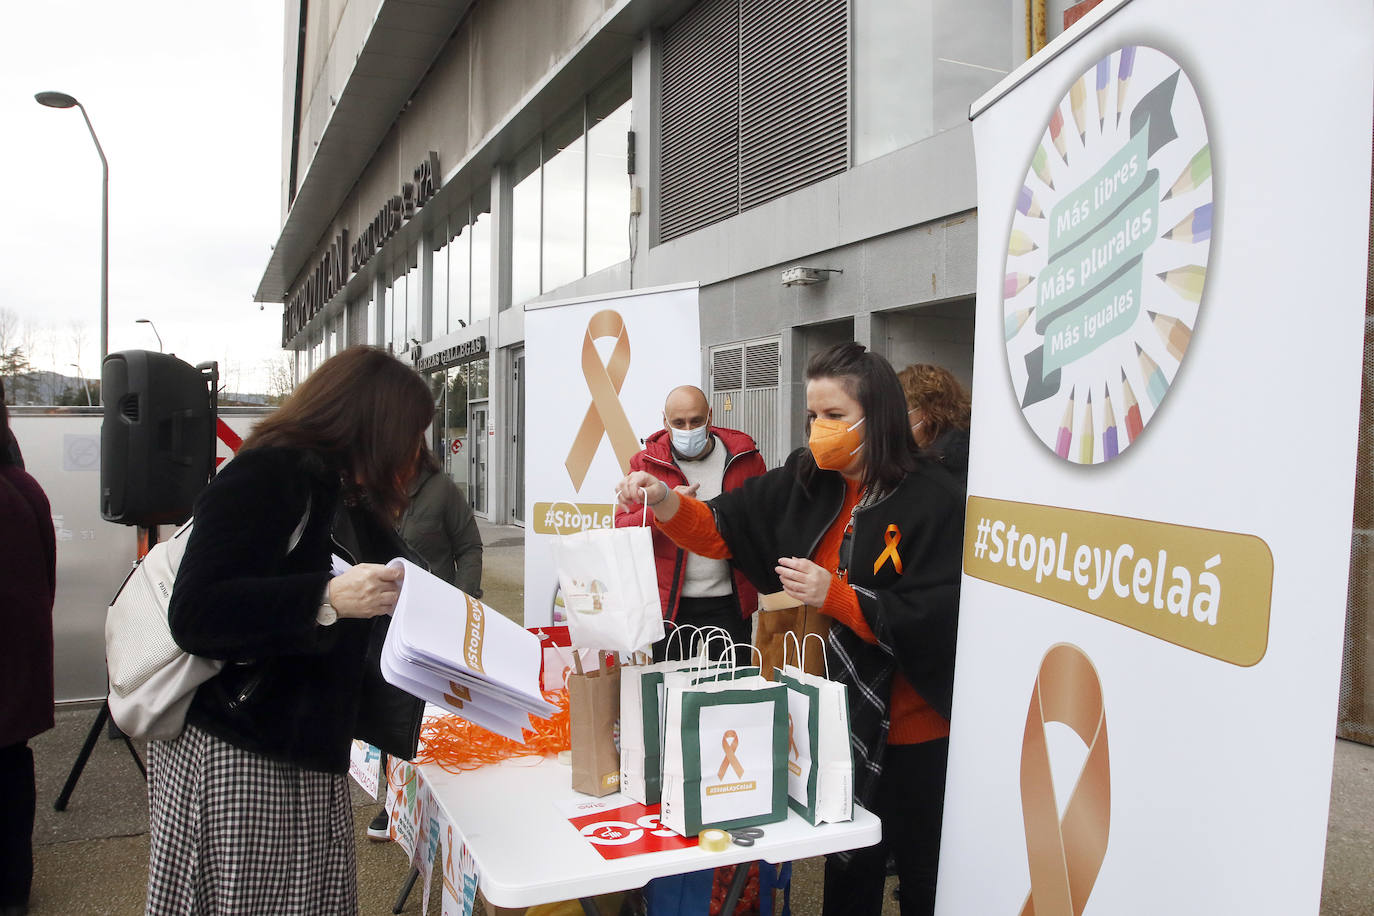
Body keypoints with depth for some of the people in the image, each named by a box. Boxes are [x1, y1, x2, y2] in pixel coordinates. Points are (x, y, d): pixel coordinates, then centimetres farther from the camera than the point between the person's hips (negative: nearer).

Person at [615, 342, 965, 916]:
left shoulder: (933, 500, -18)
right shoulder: (807, 483, 0)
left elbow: (936, 620, -22)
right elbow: (723, 528, 2)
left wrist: (834, 596, -27)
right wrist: (664, 503, -15)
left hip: (915, 736, -5)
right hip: (841, 721, 5)